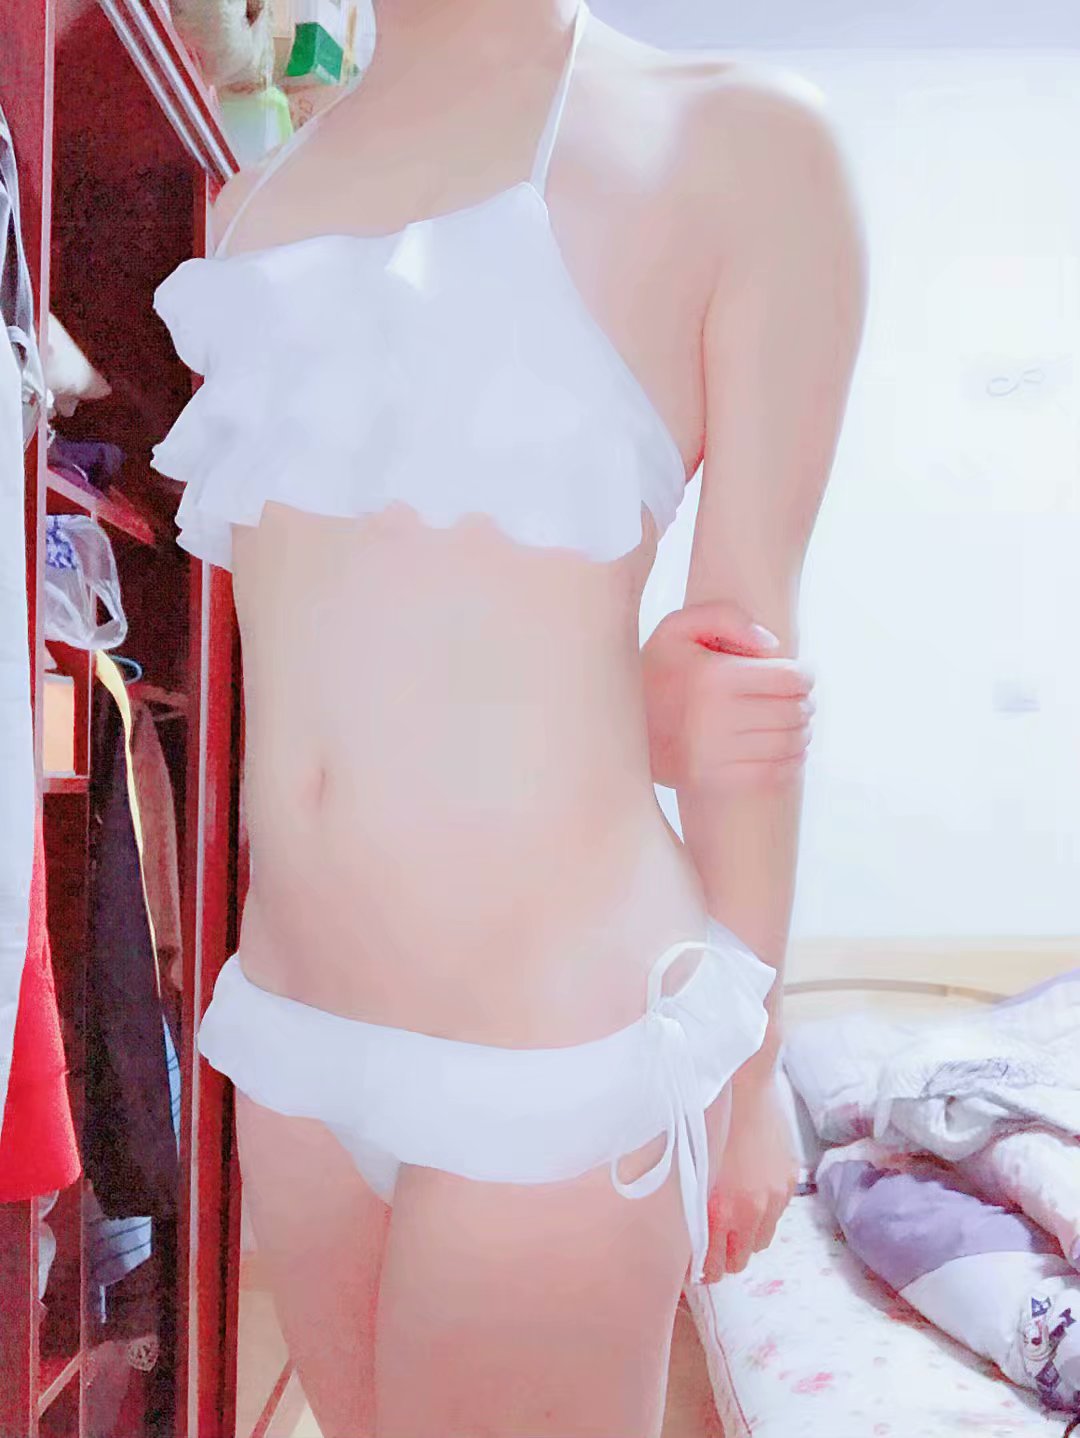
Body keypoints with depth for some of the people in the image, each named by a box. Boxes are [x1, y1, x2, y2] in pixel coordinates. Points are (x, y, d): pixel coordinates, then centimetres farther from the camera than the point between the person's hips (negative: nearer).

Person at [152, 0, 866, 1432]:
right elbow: (357, 625, 8)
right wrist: (633, 711, -12)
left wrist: (747, 1077, 3)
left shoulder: (744, 144, -3)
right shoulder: (250, 208, 12)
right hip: (296, 1034, 6)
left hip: (553, 1059, -5)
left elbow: (751, 642, -4)